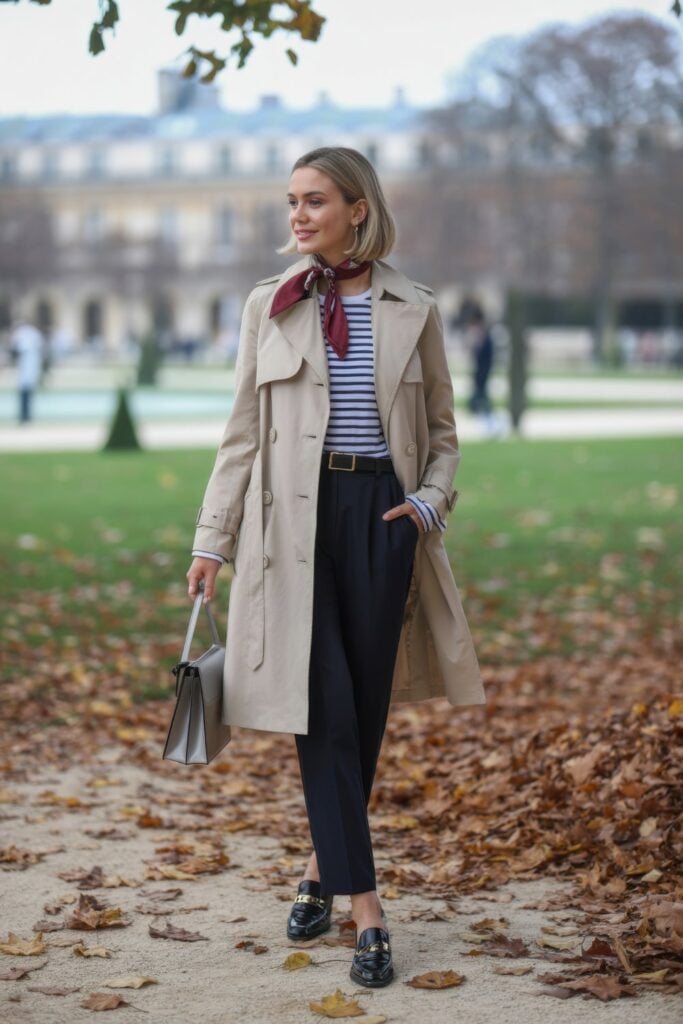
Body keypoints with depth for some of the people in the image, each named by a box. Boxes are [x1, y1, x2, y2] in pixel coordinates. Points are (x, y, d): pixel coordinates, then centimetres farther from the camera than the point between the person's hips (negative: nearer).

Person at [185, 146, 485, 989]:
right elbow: (242, 432, 7)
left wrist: (430, 502, -7)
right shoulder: (269, 305, 5)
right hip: (295, 518, -1)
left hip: (380, 514, 1)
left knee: (366, 704, 6)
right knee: (324, 708, -7)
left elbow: (442, 433, 11)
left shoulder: (413, 311, 5)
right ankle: (365, 910, -5)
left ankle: (324, 870, 27)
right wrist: (212, 540, 4)